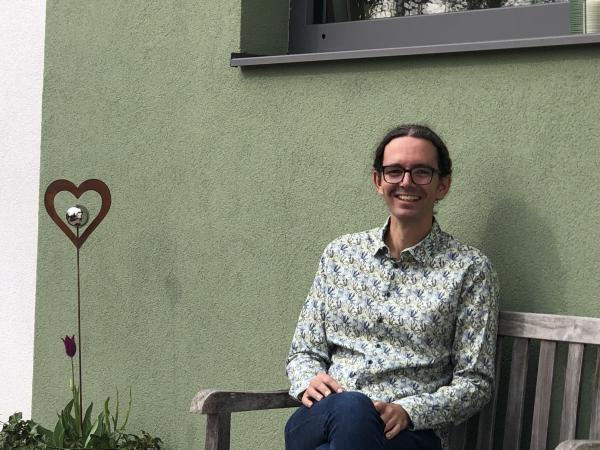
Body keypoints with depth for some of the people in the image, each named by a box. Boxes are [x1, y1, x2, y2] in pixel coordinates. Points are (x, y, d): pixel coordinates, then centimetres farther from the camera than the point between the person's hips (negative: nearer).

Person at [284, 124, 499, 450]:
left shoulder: (469, 269, 4)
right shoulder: (339, 253, 15)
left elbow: (475, 382, 2)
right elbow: (304, 350, 19)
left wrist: (407, 411, -15)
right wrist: (308, 381, -5)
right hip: (320, 419, 2)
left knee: (353, 412, -38)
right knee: (347, 405, -37)